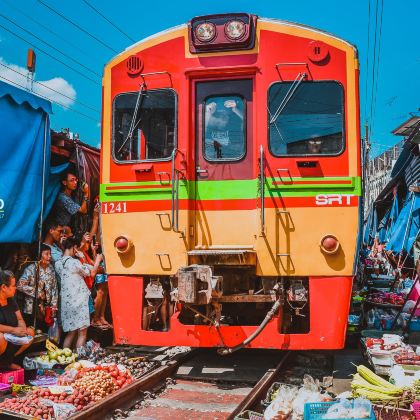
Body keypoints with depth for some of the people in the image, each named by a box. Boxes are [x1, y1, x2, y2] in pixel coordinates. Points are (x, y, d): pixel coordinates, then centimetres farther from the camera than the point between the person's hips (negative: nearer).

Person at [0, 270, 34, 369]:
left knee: (30, 332, 0)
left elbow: (20, 320, 9)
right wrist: (13, 330, -29)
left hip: (10, 338, 8)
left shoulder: (10, 300, 5)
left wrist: (22, 329, -14)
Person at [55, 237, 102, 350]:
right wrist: (97, 260, 10)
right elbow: (91, 273, -5)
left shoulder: (58, 264, 6)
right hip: (79, 302, -7)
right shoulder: (74, 262, -15)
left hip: (66, 302, 7)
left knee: (71, 333, 16)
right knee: (82, 333, 0)